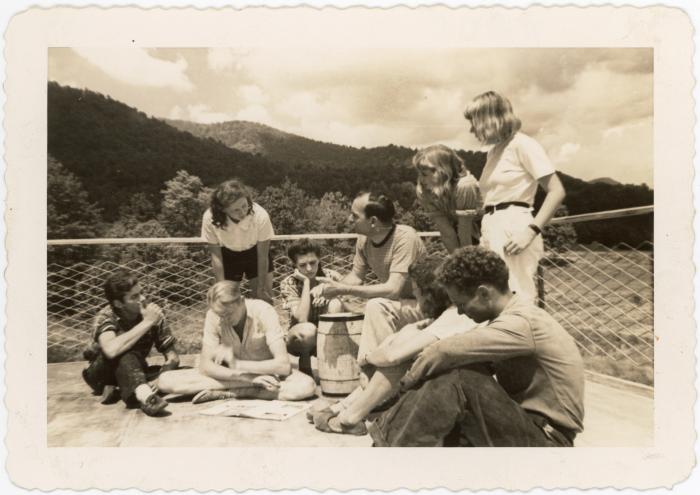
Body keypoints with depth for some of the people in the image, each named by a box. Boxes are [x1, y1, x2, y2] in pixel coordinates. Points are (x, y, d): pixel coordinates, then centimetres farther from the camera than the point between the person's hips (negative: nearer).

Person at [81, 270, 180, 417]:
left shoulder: (153, 314, -14)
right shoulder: (106, 317, -21)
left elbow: (172, 357, -12)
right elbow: (111, 350, -44)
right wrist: (146, 323, -39)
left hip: (135, 370, 4)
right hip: (102, 373, -4)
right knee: (123, 352, -38)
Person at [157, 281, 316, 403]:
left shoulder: (264, 312, -22)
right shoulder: (213, 316, -15)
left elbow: (283, 365, -26)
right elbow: (206, 365, -17)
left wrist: (237, 364, -24)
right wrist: (248, 379, -30)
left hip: (264, 372, -1)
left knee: (307, 386, -33)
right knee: (165, 381, -19)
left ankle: (226, 393, -23)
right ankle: (251, 385, -21)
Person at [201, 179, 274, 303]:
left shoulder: (260, 216, -36)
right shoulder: (210, 218, -33)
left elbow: (263, 256, -23)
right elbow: (216, 256, -19)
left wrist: (261, 288, -15)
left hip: (255, 253, 0)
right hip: (228, 256, 1)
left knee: (265, 300, 4)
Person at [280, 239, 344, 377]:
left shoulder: (331, 276, -8)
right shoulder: (289, 284, -13)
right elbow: (302, 319, -28)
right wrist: (306, 282, -26)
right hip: (300, 339, -2)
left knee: (335, 303, -27)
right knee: (308, 329, -38)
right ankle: (304, 363, -6)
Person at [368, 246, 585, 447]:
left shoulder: (521, 323, -23)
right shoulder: (510, 317, 9)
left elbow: (447, 351, -27)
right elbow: (457, 350, 5)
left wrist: (409, 379, -12)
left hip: (546, 438, -9)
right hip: (522, 423, 9)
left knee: (455, 379, -25)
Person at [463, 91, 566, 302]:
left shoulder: (522, 144, -5)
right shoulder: (493, 152, 19)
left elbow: (557, 192, -11)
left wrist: (531, 230, -20)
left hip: (513, 230, -8)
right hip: (491, 231, 8)